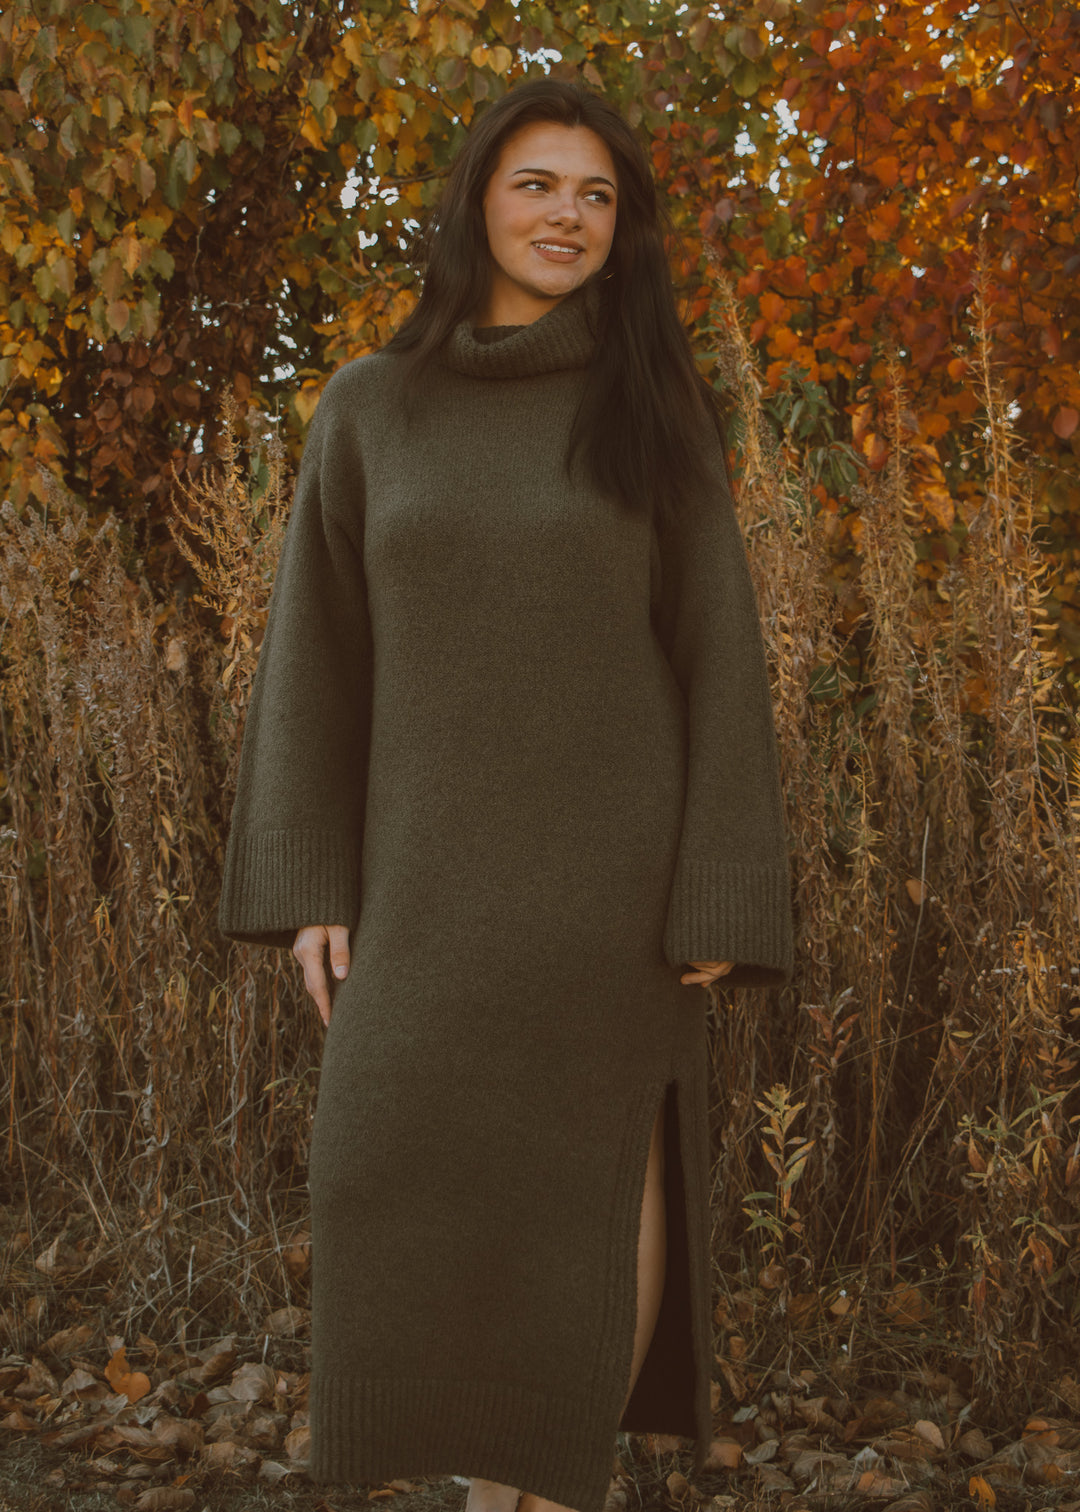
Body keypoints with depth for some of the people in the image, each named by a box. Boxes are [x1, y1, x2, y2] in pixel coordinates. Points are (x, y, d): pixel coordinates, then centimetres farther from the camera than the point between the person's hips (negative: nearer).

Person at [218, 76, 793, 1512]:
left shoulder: (656, 411, 2)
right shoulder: (369, 408, 7)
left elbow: (715, 650, -1)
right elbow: (320, 650, 6)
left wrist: (721, 896, -8)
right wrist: (309, 886, -1)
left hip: (608, 853, -1)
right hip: (439, 861, 2)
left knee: (598, 1189, -2)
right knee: (410, 1187, -4)